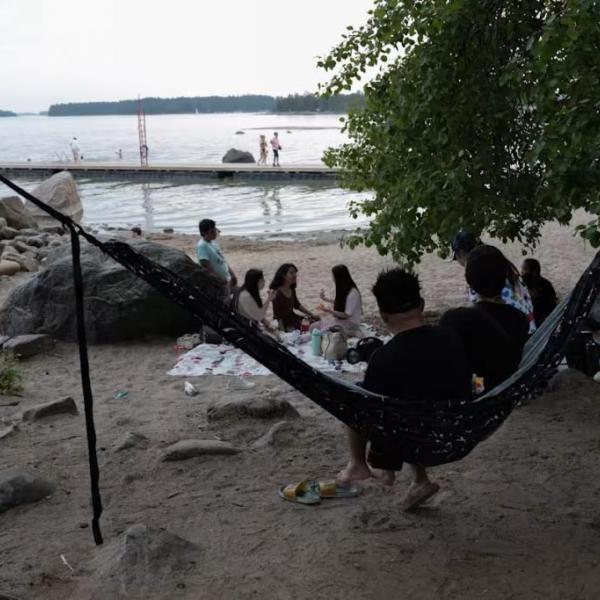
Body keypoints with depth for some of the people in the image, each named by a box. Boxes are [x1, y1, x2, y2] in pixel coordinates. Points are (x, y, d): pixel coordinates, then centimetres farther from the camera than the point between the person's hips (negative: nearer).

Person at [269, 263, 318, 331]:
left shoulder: (291, 289, 3)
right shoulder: (277, 293, -21)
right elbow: (277, 316, -21)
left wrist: (312, 315, 15)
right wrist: (283, 332, -27)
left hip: (293, 317, 9)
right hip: (285, 324, -9)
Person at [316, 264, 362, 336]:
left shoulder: (353, 294, -23)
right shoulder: (343, 289, 4)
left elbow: (347, 315, -21)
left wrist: (330, 311, -28)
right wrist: (325, 299, 23)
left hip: (350, 324, -9)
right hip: (341, 320, 9)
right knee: (314, 326, -4)